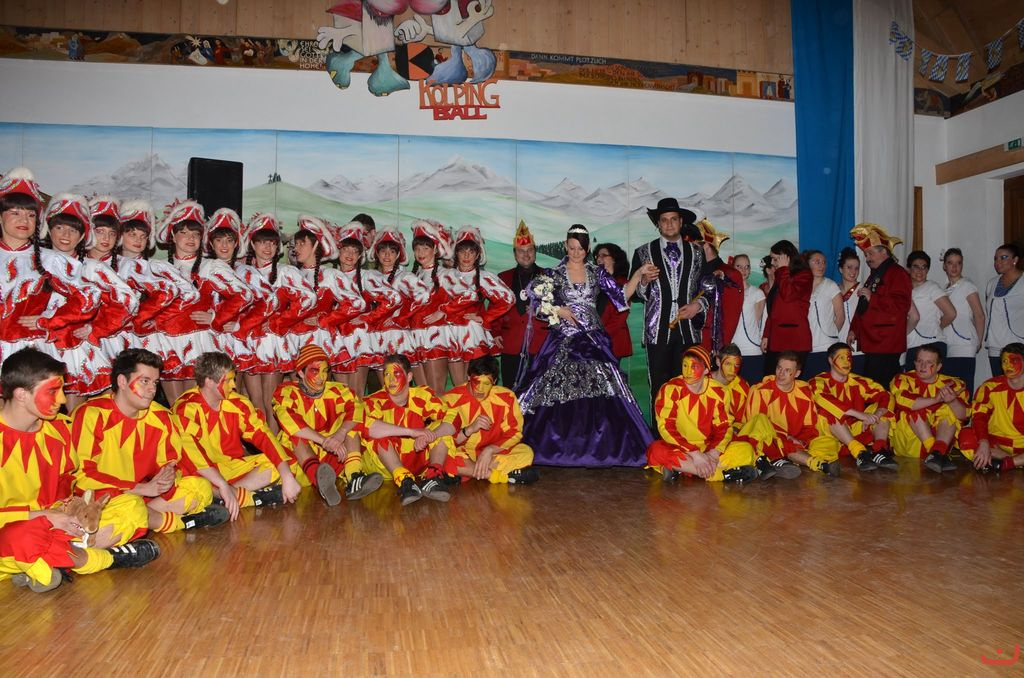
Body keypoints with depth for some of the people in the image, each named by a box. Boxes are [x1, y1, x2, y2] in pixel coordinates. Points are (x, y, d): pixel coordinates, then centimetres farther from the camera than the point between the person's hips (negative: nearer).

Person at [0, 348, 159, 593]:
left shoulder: (58, 428, 3)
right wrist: (41, 515, -22)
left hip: (53, 525, 6)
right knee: (25, 538, -41)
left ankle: (42, 567, -19)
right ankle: (110, 557, -14)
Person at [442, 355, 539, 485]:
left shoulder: (506, 397, -5)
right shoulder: (452, 399, -10)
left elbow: (514, 434, -6)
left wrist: (490, 450, -23)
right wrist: (470, 429, -30)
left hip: (495, 453, 1)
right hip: (462, 453, -1)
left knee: (526, 453, -26)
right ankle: (504, 475, -31)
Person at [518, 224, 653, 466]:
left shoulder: (596, 272, 9)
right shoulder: (555, 274, 4)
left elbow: (622, 296, 3)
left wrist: (639, 274, -5)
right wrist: (559, 311, -5)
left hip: (593, 340, 1)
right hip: (564, 341, -1)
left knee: (600, 391, -8)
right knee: (559, 392, -2)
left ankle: (599, 447, -1)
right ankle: (559, 447, 8)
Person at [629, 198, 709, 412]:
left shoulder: (697, 252, 12)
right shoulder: (643, 253, 8)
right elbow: (633, 294, 5)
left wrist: (698, 305, -4)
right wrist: (645, 281, -14)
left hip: (689, 330, 1)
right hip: (657, 331, -1)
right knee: (659, 389, -1)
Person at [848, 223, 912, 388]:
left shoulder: (898, 274, -6)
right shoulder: (874, 275, 24)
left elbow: (901, 306, -19)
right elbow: (862, 307, 31)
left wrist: (872, 298, -19)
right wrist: (854, 330, 22)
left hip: (886, 346, -9)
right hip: (870, 344, 9)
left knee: (881, 390, -12)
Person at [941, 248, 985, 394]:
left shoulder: (967, 285, 0)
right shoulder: (945, 288, 16)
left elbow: (980, 316, -3)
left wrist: (978, 343, 1)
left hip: (964, 348, -5)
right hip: (947, 348, 6)